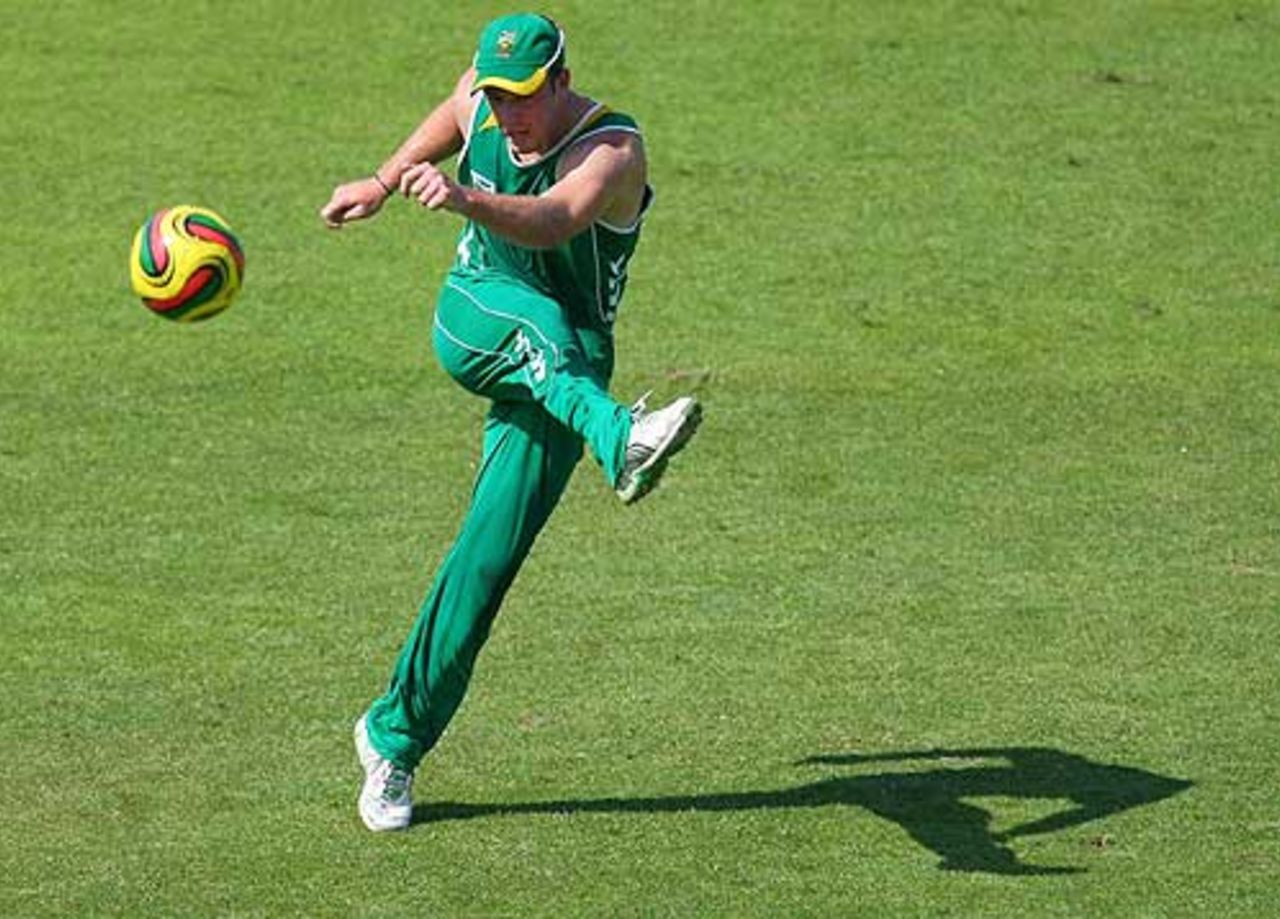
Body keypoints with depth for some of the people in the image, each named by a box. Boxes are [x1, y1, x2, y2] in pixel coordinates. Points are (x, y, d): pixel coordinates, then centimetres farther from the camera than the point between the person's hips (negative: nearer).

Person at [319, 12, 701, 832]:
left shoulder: (612, 151, -23)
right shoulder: (480, 103, -7)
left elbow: (556, 220, -45)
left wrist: (466, 199, -62)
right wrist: (379, 185, 17)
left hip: (565, 370, -3)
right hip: (472, 325, 3)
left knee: (489, 554, -12)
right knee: (536, 321, -34)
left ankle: (395, 740, -3)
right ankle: (618, 438, -64)